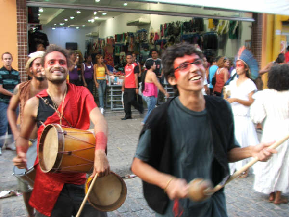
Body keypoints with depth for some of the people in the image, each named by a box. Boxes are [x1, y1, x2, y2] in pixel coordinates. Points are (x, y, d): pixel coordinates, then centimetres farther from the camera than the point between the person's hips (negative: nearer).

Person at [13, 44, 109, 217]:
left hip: (81, 179, 0)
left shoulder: (82, 94, -3)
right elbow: (23, 137, 12)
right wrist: (21, 154, -9)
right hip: (49, 184, 0)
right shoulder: (34, 104, -2)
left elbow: (99, 121, -20)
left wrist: (100, 152, -37)